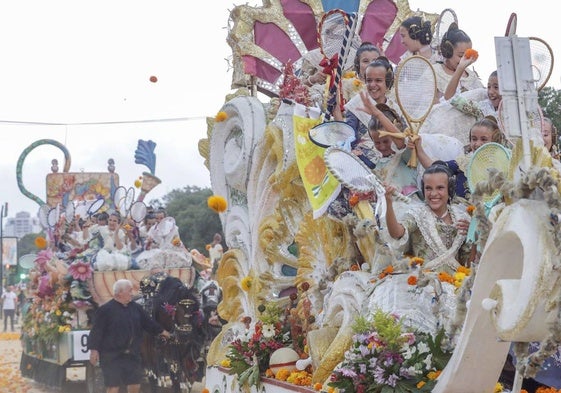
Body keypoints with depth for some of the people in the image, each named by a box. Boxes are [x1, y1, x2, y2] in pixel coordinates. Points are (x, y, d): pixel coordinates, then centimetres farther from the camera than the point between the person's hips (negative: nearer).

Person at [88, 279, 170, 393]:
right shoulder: (106, 310, -10)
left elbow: (148, 322, 20)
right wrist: (94, 349, -17)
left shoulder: (136, 308, 7)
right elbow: (97, 331, -12)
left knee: (135, 384, 10)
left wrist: (161, 331, 28)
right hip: (112, 356, -6)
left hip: (132, 355, 6)